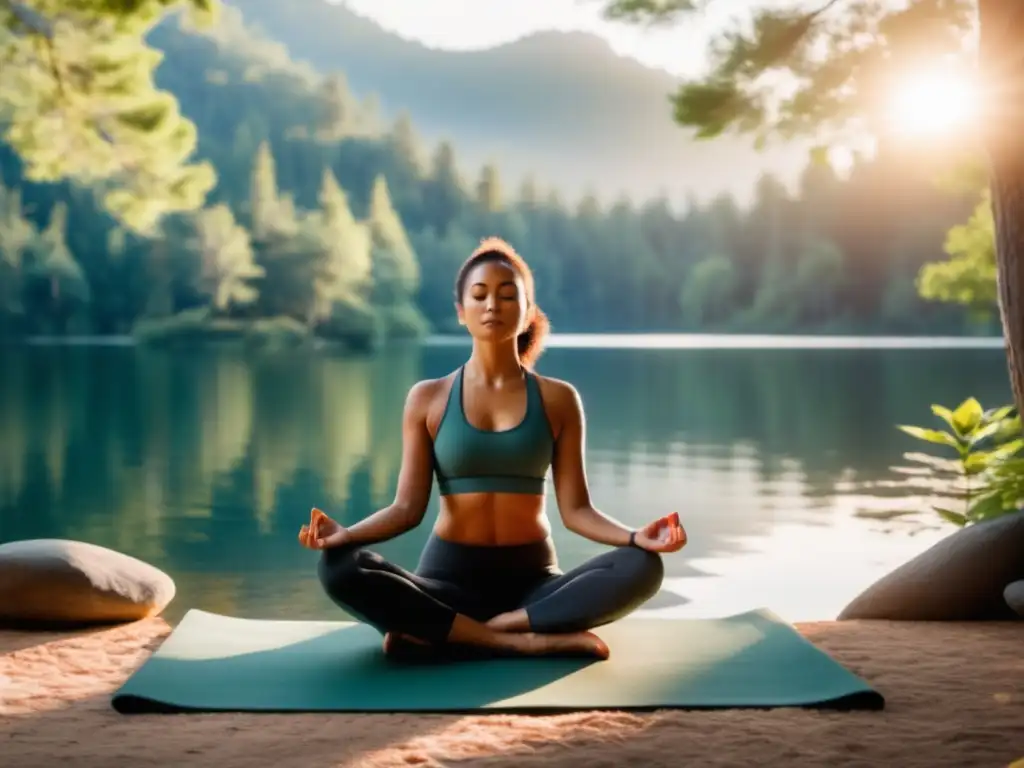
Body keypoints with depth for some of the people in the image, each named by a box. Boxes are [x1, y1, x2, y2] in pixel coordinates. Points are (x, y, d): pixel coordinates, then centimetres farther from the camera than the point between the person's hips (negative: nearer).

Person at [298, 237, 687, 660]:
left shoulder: (558, 399, 4)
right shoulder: (428, 398, 3)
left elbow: (575, 509, -1)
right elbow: (408, 506, -2)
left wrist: (635, 536, -20)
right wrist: (347, 533, -21)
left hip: (533, 579, 1)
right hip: (450, 575, 0)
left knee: (641, 569, -28)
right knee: (339, 568, -29)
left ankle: (440, 632, -28)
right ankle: (527, 641, -31)